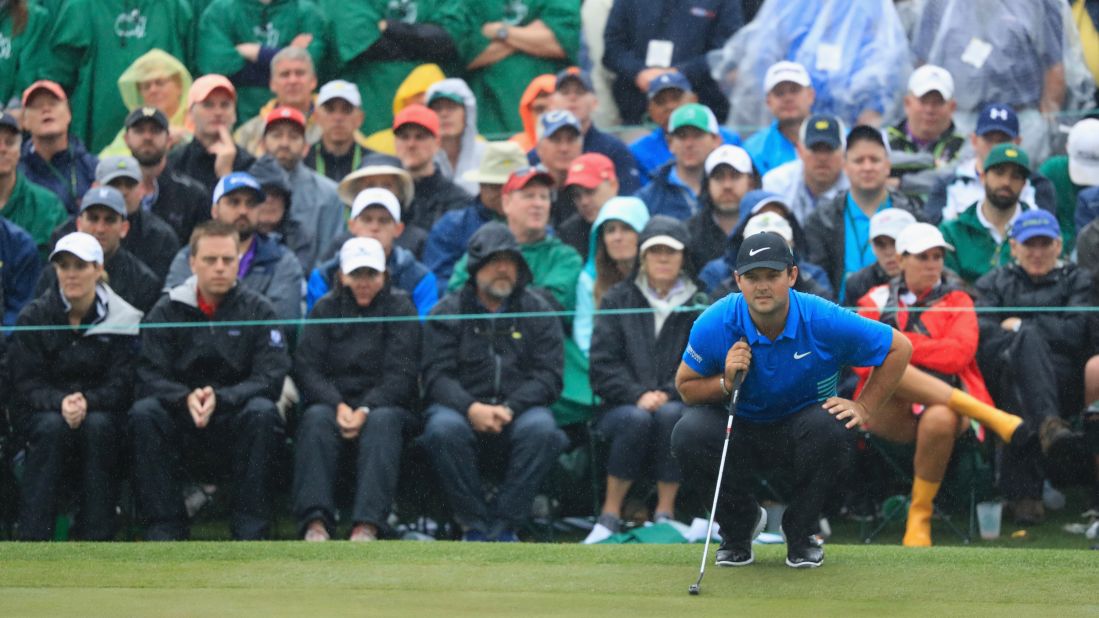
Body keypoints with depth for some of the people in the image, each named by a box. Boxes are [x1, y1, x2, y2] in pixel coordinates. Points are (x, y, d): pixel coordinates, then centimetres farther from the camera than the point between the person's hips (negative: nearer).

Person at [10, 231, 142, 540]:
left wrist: (86, 402, -28)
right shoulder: (34, 316, -1)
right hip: (41, 413, 0)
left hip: (101, 413, 0)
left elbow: (120, 387, -7)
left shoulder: (121, 319, -2)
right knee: (52, 427, -33)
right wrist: (60, 402, -27)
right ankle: (31, 540, -35)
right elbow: (25, 384, -7)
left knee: (98, 425, -33)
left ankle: (95, 536, -29)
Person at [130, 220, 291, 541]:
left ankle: (250, 533, -29)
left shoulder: (257, 310, 2)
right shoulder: (167, 311, 5)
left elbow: (270, 380, -9)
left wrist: (220, 398, -26)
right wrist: (186, 398, -26)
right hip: (182, 429, 1)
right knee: (143, 414, -28)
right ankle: (164, 530, -26)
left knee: (261, 412, -32)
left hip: (235, 428, -1)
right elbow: (150, 379, -5)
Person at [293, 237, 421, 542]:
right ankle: (315, 523, -44)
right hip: (332, 400, 1)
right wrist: (338, 406, -17)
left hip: (385, 404, -1)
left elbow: (402, 374, -5)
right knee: (316, 419, -32)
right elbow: (306, 367, 1)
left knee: (382, 421, -35)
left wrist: (366, 410, -21)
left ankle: (367, 526, -48)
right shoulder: (326, 308, 12)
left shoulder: (399, 308, 6)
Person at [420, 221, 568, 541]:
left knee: (541, 429, -33)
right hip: (460, 408, 0)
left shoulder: (537, 311, 10)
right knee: (443, 429, -35)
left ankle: (504, 525, -23)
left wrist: (509, 408, -16)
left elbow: (548, 376, 1)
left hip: (520, 409, 1)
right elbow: (436, 376, -2)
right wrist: (471, 408, -21)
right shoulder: (447, 313, 8)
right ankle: (474, 524, -20)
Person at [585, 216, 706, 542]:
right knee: (637, 419, -34)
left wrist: (667, 395, -17)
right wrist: (638, 395, -15)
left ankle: (665, 513, -23)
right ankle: (610, 515, -23)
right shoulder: (618, 300, 10)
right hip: (621, 406, 0)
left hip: (678, 403, 0)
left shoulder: (698, 305, 9)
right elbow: (602, 366, 1)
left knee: (670, 415, -35)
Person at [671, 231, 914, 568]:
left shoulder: (823, 321, -20)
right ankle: (740, 521, 3)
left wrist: (863, 407, -10)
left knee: (829, 428, -35)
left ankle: (800, 534, -6)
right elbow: (684, 387, -4)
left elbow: (899, 348, -7)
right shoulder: (713, 325, -18)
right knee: (687, 435, -30)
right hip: (740, 432, 1)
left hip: (799, 432, -1)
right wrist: (725, 383, -24)